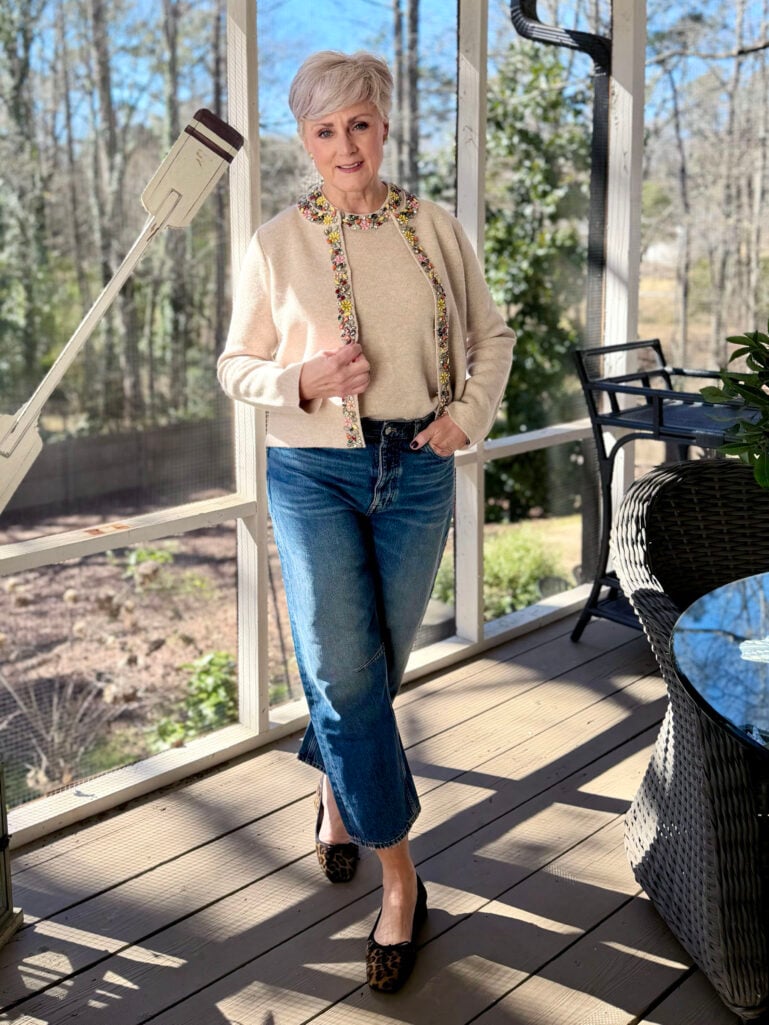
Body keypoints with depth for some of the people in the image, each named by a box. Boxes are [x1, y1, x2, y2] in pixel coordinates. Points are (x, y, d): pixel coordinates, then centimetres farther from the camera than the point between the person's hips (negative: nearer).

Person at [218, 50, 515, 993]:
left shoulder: (435, 229, 4)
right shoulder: (276, 244, -1)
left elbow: (491, 336, 14)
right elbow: (236, 365, 4)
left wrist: (470, 416, -2)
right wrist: (302, 380, -16)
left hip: (417, 471, 2)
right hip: (313, 472, -2)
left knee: (375, 667, 11)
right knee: (343, 671, -10)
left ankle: (334, 791, 41)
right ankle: (400, 878, 3)